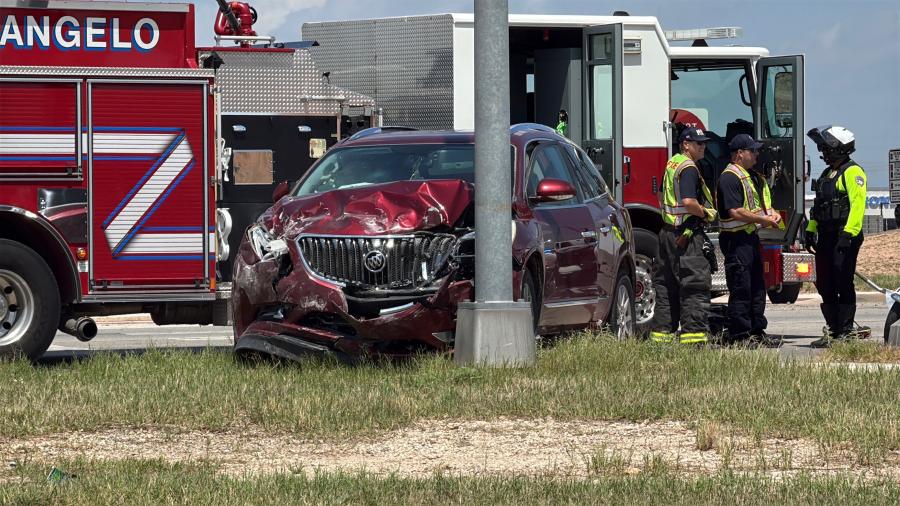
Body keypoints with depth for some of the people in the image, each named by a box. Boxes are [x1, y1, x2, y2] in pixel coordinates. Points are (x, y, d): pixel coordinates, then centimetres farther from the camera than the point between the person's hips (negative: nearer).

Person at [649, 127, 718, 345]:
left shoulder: (672, 164, 16)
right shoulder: (688, 168, -14)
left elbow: (662, 198, 28)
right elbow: (689, 202, -24)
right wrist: (707, 213, -9)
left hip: (668, 231, 10)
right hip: (686, 235, -10)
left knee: (666, 286, 12)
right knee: (695, 285, -9)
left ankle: (662, 331, 15)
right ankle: (694, 333, -14)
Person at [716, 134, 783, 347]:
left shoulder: (754, 177, 17)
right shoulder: (729, 178, -15)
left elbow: (762, 202, 30)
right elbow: (736, 212, -22)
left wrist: (772, 213, 8)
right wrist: (764, 219, -16)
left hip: (751, 237, 10)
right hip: (736, 239, -10)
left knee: (757, 287, 13)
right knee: (740, 290, -8)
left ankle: (757, 333, 19)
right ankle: (738, 336, -5)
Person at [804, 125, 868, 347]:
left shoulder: (852, 172, -10)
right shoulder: (828, 173, 20)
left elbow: (857, 205, -20)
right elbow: (818, 206, 25)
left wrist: (848, 234, -26)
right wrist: (810, 230, 17)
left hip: (844, 237, -9)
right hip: (827, 237, 9)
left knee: (843, 285, -8)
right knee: (825, 285, 9)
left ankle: (847, 332, -5)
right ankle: (833, 330, 15)